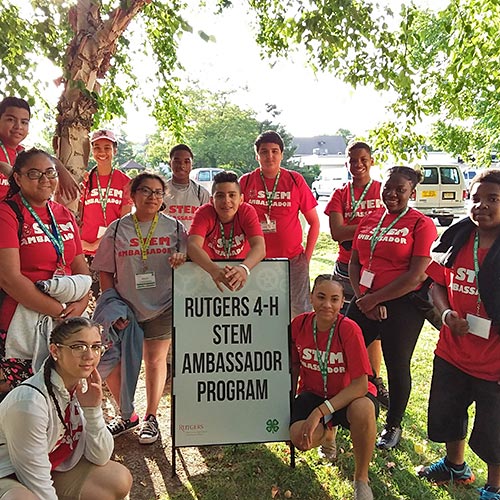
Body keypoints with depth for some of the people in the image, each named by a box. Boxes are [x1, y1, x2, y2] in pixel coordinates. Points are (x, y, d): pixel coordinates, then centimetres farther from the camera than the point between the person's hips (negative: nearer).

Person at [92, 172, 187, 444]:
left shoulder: (174, 227, 2)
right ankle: (126, 415, 28)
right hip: (125, 309, 1)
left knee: (155, 361, 8)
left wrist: (182, 257, -20)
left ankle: (151, 418, 28)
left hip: (162, 307, -1)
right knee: (114, 364, 3)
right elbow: (105, 272, 4)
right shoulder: (117, 229, 2)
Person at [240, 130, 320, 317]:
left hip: (293, 259, 0)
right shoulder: (246, 181, 2)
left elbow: (314, 222, 6)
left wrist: (307, 256, 1)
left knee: (300, 313, 4)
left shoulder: (295, 180, 1)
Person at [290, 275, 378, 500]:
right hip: (313, 393, 3)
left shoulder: (349, 329, -24)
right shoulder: (299, 324, -12)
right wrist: (288, 403, 1)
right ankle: (327, 431, 16)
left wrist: (321, 411, -31)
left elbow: (361, 384, -26)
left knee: (363, 411, -38)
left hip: (349, 396, -3)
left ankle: (361, 479, -8)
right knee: (300, 437, -26)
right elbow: (294, 366, 5)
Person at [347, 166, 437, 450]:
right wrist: (363, 299, -5)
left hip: (402, 306, -5)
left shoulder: (421, 224, -8)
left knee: (397, 367, 8)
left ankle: (394, 427, 31)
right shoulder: (369, 220, 10)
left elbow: (415, 276, -15)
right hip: (365, 302, 5)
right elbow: (354, 263, 10)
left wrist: (374, 299, -12)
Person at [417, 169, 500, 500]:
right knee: (446, 414, 24)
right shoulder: (457, 239, -1)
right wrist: (447, 313, -7)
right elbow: (437, 282, 9)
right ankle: (456, 466, 53)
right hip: (453, 351, 5)